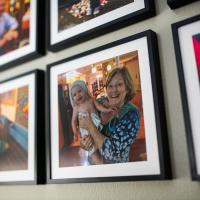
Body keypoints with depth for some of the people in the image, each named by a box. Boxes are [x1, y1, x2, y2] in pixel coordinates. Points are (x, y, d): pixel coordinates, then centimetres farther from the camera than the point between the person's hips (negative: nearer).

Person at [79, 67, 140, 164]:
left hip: (115, 165, -4)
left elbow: (113, 152, -28)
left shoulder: (131, 114, -22)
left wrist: (90, 126, -24)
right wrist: (86, 140, -17)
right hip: (94, 159, 4)